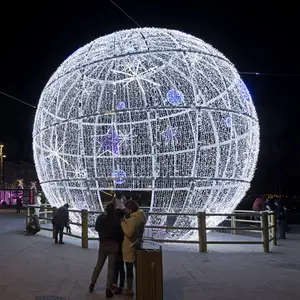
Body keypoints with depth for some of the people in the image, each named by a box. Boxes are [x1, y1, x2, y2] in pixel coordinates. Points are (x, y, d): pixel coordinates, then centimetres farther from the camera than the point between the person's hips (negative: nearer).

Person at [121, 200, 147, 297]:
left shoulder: (133, 219, -24)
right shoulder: (140, 217, 4)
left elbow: (128, 233, -27)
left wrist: (122, 223, -18)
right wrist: (126, 221, 3)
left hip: (130, 247, -9)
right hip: (137, 244, 9)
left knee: (129, 269, 3)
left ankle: (129, 290, 14)